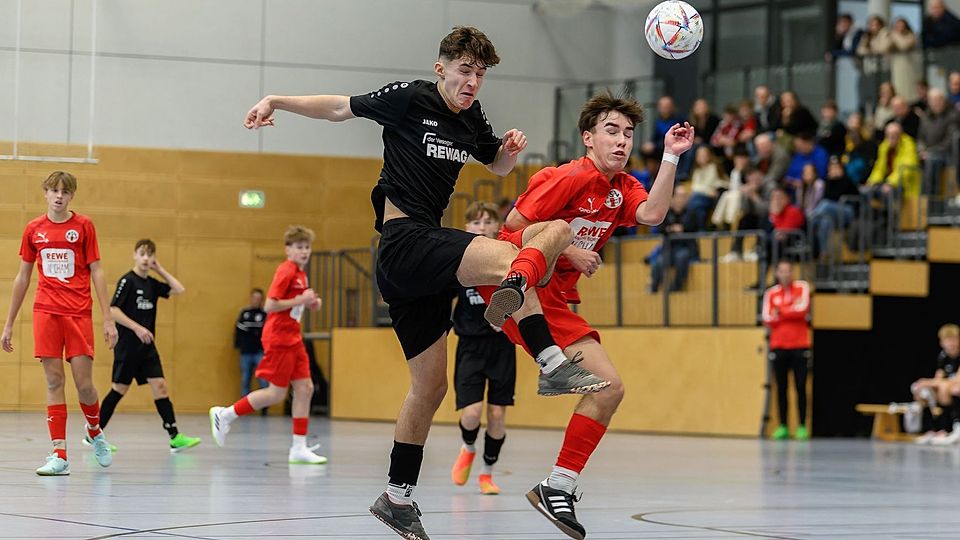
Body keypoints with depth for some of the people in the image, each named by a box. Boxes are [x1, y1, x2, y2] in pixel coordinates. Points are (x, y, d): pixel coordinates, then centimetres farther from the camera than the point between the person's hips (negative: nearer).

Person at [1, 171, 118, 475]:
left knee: (84, 384, -5)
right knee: (54, 381, -3)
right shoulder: (34, 229, 8)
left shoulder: (83, 225, 2)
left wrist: (108, 319, -3)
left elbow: (96, 272, 2)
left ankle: (95, 433, 25)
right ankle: (59, 455, -4)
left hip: (79, 313, -2)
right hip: (46, 312, 2)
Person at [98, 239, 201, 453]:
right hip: (128, 345, -6)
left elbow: (178, 289, 11)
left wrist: (160, 270, 8)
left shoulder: (152, 283, 10)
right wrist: (137, 328, -22)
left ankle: (175, 437, -6)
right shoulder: (127, 281, -10)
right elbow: (113, 310, -16)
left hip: (147, 346, 6)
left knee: (159, 385, -2)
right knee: (119, 389, -2)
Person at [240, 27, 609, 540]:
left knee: (430, 385, 12)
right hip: (405, 240, -8)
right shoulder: (409, 98, -6)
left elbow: (497, 166, 28)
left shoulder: (471, 118, 13)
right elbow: (342, 107, 4)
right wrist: (275, 100, -2)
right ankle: (553, 366, -41)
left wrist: (510, 151, 6)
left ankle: (397, 498, 21)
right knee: (507, 257, -29)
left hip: (426, 250, 8)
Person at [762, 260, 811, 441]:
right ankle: (782, 427, 5)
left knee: (801, 387, -2)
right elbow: (767, 319, -2)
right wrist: (791, 311, -10)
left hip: (799, 346, -2)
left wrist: (780, 312, -5)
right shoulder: (771, 293, 7)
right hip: (778, 347, 2)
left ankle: (802, 426, 0)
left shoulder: (802, 287, 3)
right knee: (781, 388, 2)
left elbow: (802, 309, -11)